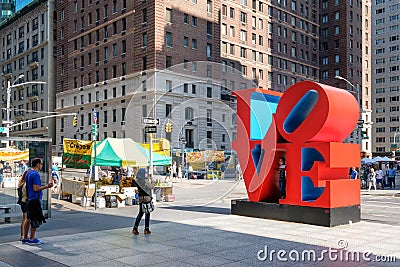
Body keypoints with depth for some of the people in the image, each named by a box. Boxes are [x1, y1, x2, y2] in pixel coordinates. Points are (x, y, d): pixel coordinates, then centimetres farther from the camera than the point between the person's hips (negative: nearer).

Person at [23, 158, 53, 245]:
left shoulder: (28, 173, 14)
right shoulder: (36, 174, -17)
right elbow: (36, 188, -22)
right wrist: (46, 186, -13)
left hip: (29, 199, 10)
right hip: (35, 199, -10)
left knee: (29, 218, 14)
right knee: (35, 219, -3)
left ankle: (25, 238, 20)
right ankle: (32, 239, 1)